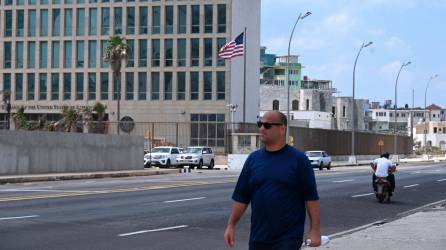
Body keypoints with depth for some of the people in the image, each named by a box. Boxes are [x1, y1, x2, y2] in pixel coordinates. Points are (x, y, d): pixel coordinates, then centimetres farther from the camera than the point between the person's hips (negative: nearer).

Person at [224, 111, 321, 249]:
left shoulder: (298, 159, -3)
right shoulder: (253, 159, 8)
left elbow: (311, 197, -5)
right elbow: (241, 197, 11)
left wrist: (315, 230, -10)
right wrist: (231, 225, 5)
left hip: (288, 239, -5)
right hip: (258, 238, 5)